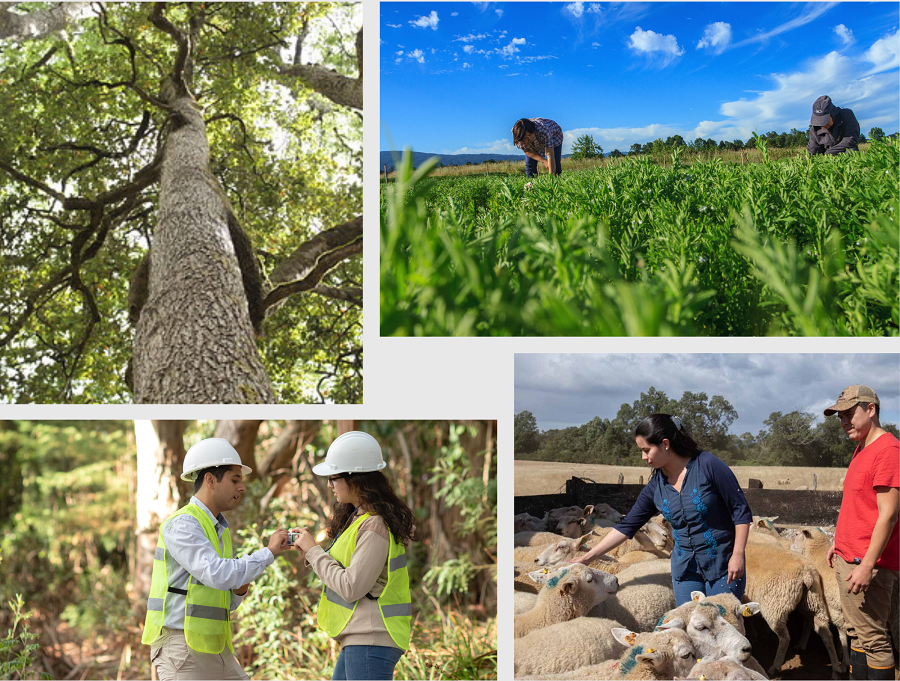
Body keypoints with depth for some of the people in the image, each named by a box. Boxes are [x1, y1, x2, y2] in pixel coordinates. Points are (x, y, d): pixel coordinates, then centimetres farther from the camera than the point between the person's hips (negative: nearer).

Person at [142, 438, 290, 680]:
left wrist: (239, 590, 0)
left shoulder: (221, 530, 16)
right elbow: (217, 574, -28)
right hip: (182, 648, -9)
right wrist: (268, 552, -18)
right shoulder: (182, 525, -13)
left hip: (217, 650, 9)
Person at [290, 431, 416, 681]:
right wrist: (311, 551, 4)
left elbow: (351, 587, -20)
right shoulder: (359, 517, 13)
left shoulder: (375, 527, -19)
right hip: (359, 639, 11)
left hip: (370, 641, -11)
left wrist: (314, 551, -11)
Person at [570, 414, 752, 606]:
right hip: (685, 567, 4)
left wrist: (737, 555, -15)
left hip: (724, 566, -4)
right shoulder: (655, 486, 1)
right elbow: (626, 527, 6)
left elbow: (741, 511, -10)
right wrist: (585, 559, 3)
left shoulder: (707, 465, -13)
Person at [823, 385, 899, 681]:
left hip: (867, 565, -10)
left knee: (874, 641, -5)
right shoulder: (861, 449, 14)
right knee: (856, 635, 15)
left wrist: (867, 565, -22)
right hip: (847, 558, 10)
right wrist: (840, 544, 22)